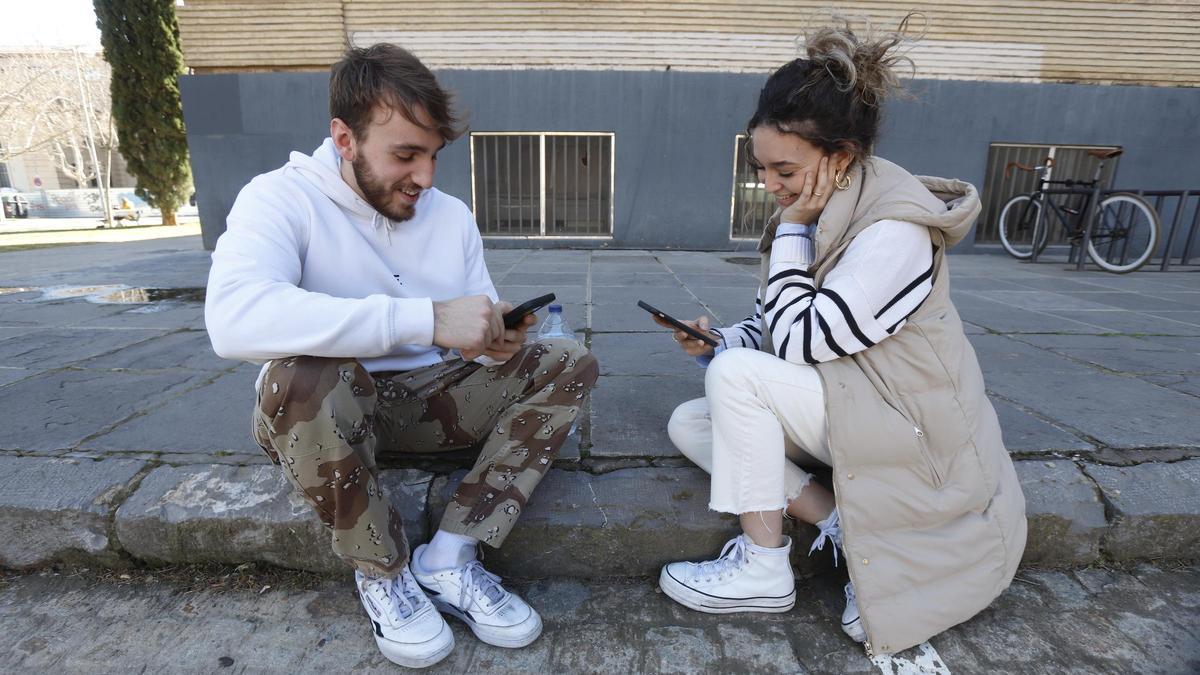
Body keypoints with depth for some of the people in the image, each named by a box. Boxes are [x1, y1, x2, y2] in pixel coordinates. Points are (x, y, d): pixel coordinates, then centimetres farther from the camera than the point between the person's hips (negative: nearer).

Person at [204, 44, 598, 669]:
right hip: (322, 411, -4)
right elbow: (233, 319, -34)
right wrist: (426, 319, -39)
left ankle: (447, 562, -15)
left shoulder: (451, 214, 3)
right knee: (300, 376, -38)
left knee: (568, 363, -10)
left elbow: (470, 340, 5)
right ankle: (382, 573, -10)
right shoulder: (283, 197, -13)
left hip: (429, 397, 5)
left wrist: (494, 342, -20)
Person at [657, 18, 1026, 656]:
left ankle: (762, 569, -10)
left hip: (913, 431, -8)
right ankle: (843, 525, -5)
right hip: (849, 406, 8)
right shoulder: (809, 212, 2)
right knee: (688, 424, -2)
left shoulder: (895, 230, -23)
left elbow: (797, 340, -25)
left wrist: (793, 229, -19)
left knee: (736, 376, -26)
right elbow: (770, 331, 6)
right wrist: (714, 340, -14)